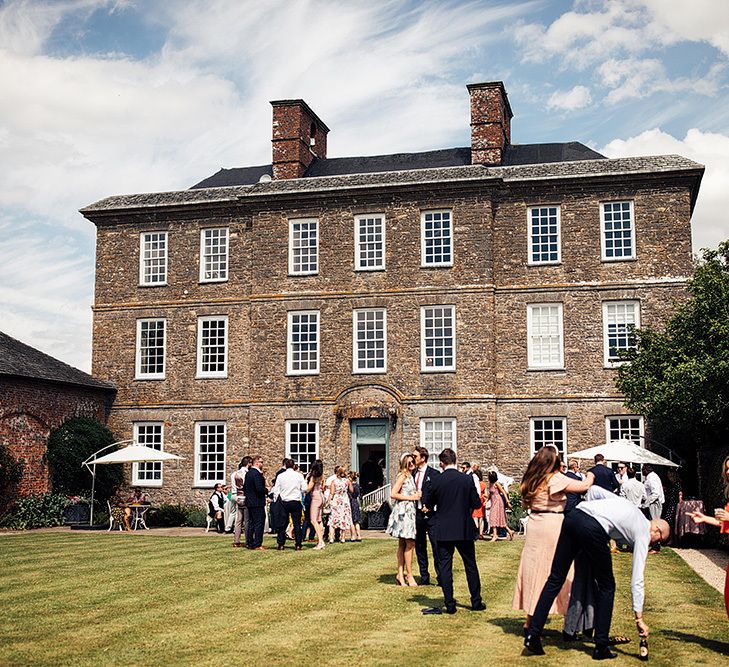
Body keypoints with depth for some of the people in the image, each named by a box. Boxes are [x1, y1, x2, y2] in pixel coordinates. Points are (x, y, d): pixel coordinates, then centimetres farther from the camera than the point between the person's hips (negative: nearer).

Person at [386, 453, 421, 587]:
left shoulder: (411, 476, 17)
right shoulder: (403, 476, -9)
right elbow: (393, 494, -16)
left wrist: (417, 495, 4)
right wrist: (411, 497, -12)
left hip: (410, 511, 9)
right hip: (403, 511, -9)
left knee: (403, 544, 9)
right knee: (410, 543, -9)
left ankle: (400, 574, 11)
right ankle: (409, 575, -4)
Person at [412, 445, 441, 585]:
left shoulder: (434, 474, -6)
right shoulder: (413, 473, 11)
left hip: (430, 515, -6)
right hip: (417, 514, 6)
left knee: (436, 546, -4)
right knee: (419, 547, 10)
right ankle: (424, 578, 18)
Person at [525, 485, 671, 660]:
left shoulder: (626, 503, 30)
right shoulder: (643, 534, 12)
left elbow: (594, 491, 24)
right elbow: (637, 578, 7)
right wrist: (639, 617, 10)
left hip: (572, 516, 7)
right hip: (594, 529, -6)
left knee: (555, 579, 9)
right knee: (607, 587, 13)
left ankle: (532, 635, 6)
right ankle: (601, 648, 16)